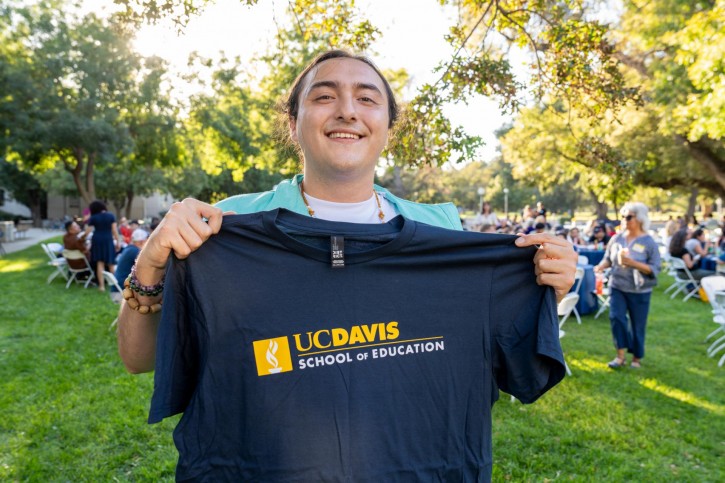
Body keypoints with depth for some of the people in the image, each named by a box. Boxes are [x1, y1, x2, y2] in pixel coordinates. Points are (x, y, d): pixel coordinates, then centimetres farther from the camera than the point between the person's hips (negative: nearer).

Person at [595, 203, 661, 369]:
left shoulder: (649, 242, -9)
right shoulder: (617, 238, 0)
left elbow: (654, 269, -12)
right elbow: (608, 258, 9)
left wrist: (632, 263, -25)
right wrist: (601, 266, -13)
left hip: (639, 291, -2)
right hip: (617, 287, 3)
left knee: (637, 325, 8)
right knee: (616, 317, -11)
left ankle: (636, 358, 26)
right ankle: (620, 355, 3)